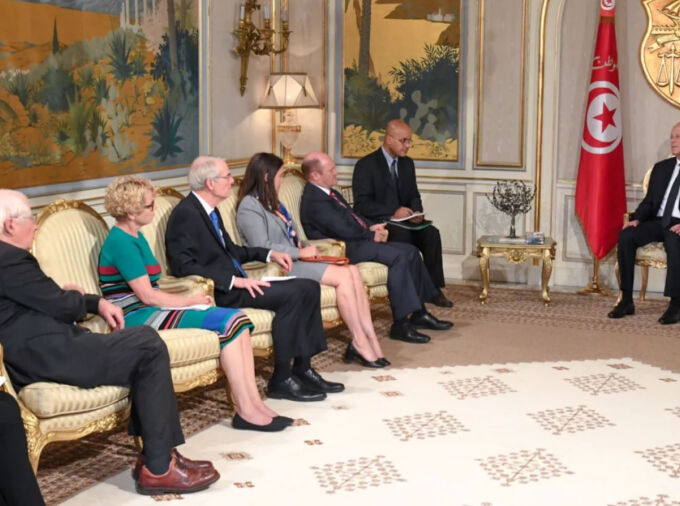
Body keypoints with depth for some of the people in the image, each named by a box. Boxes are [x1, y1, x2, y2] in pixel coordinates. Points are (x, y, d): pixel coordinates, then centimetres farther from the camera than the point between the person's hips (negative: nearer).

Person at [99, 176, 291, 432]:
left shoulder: (134, 237, 17)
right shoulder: (121, 242, -13)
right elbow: (147, 296, -17)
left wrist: (187, 299, 0)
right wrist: (190, 300, -5)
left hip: (150, 312, 9)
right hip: (138, 318, -9)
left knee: (238, 317, -8)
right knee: (226, 321, -21)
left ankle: (253, 402, -14)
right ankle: (246, 411, -18)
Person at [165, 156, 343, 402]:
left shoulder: (209, 210, 15)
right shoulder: (186, 214, -14)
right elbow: (184, 266, -22)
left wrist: (269, 253, 14)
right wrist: (234, 281, -24)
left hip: (235, 283, 10)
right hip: (218, 291, -10)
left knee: (309, 288, -1)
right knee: (292, 294, -24)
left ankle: (302, 368, 2)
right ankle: (281, 380, -16)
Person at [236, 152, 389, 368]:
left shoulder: (272, 202, 23)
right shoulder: (249, 206, -6)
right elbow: (262, 247, -17)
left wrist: (308, 249, 5)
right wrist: (301, 253, -13)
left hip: (296, 259, 9)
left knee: (353, 271, -15)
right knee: (343, 276, -22)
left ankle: (370, 338, -19)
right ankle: (360, 343, -15)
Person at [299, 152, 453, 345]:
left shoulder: (329, 194, 17)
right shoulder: (314, 201, -16)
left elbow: (353, 217, 24)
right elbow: (344, 230, -21)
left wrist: (371, 226, 5)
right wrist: (372, 235, -8)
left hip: (356, 241, 11)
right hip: (345, 250, -11)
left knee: (410, 251, 3)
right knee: (397, 256, -25)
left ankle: (419, 313, 8)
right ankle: (400, 325, -24)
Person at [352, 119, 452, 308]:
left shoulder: (407, 163, 14)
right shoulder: (366, 165, -8)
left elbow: (414, 196, 18)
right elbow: (362, 204, -14)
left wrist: (416, 212, -7)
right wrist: (393, 212, -24)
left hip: (402, 221, 6)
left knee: (432, 233, -22)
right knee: (403, 234, -35)